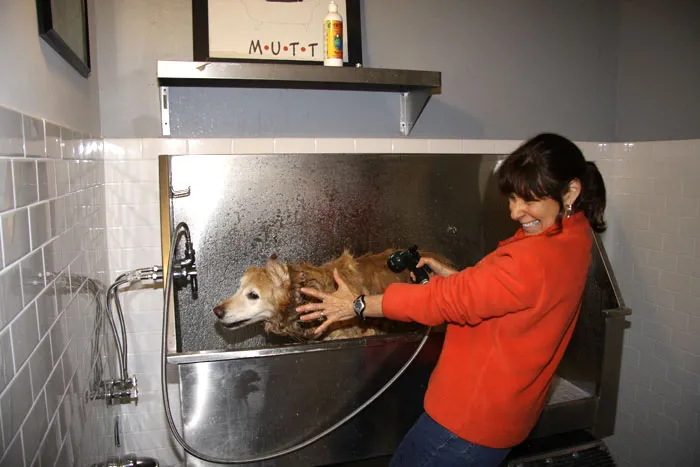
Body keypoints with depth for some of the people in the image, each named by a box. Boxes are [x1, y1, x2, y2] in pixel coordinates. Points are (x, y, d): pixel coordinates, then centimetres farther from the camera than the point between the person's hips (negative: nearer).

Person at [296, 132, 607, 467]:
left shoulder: (539, 259, -28)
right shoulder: (572, 238, 3)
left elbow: (451, 299, -23)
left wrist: (357, 305, -16)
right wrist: (453, 277, -1)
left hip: (474, 416, -9)